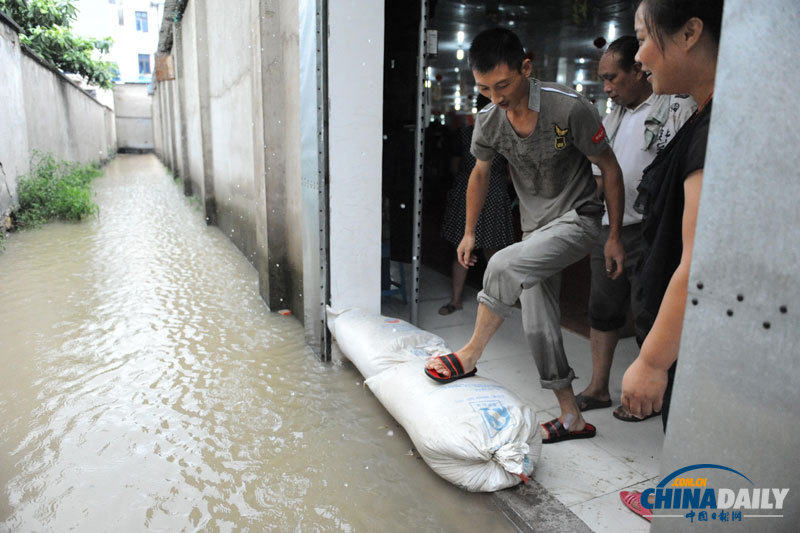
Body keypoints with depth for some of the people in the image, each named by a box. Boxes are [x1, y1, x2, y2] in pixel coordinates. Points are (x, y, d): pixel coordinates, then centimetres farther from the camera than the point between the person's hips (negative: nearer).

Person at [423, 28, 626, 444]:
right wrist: (469, 232, 13)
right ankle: (571, 417, 19)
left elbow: (610, 168, -10)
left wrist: (615, 236, -7)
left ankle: (469, 356, -7)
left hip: (577, 219, -6)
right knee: (538, 325, 4)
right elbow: (480, 173, 11)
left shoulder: (569, 107, -21)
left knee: (504, 265, -29)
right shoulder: (488, 120, -6)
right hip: (535, 225, 6)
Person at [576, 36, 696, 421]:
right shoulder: (613, 117, 15)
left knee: (648, 317, 4)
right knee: (602, 309, 12)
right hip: (607, 229, 7)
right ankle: (598, 388, 26)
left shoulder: (678, 109, -9)